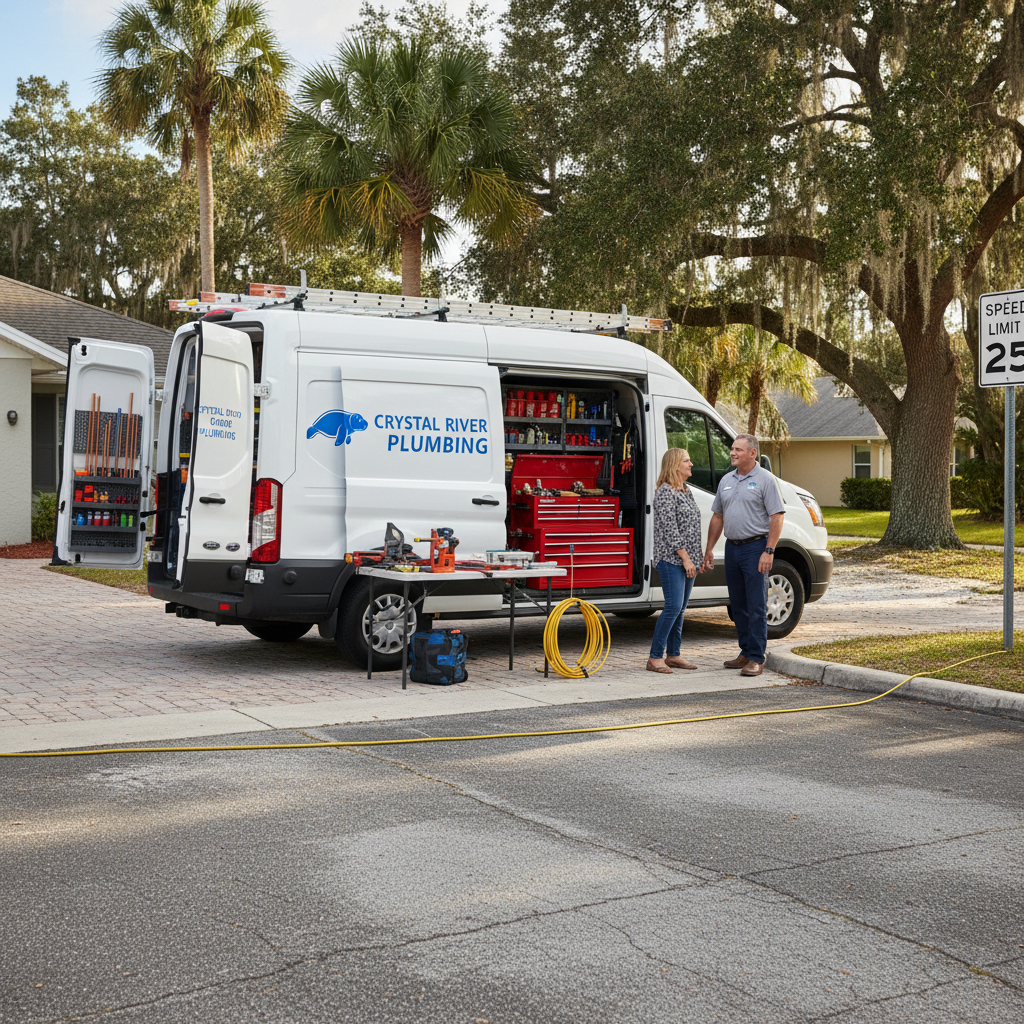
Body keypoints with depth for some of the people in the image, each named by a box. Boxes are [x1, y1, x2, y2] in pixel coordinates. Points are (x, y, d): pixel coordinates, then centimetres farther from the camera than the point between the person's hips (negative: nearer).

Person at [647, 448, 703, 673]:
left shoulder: (685, 491, 17)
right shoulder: (665, 492, -11)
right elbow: (670, 529, -16)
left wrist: (694, 559, 16)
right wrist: (685, 558, -18)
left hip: (687, 559, 9)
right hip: (671, 559, -9)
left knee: (680, 608, 10)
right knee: (674, 606, -13)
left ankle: (673, 655, 16)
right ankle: (655, 657, -9)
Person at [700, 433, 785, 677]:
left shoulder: (765, 480, -5)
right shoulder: (726, 480, 14)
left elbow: (776, 518, -10)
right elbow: (717, 517, 18)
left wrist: (769, 551, -17)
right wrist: (709, 549, 13)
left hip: (756, 547, -7)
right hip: (732, 547, 7)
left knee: (756, 606, -5)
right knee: (738, 605, 11)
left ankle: (756, 658, -3)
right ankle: (746, 652, 20)